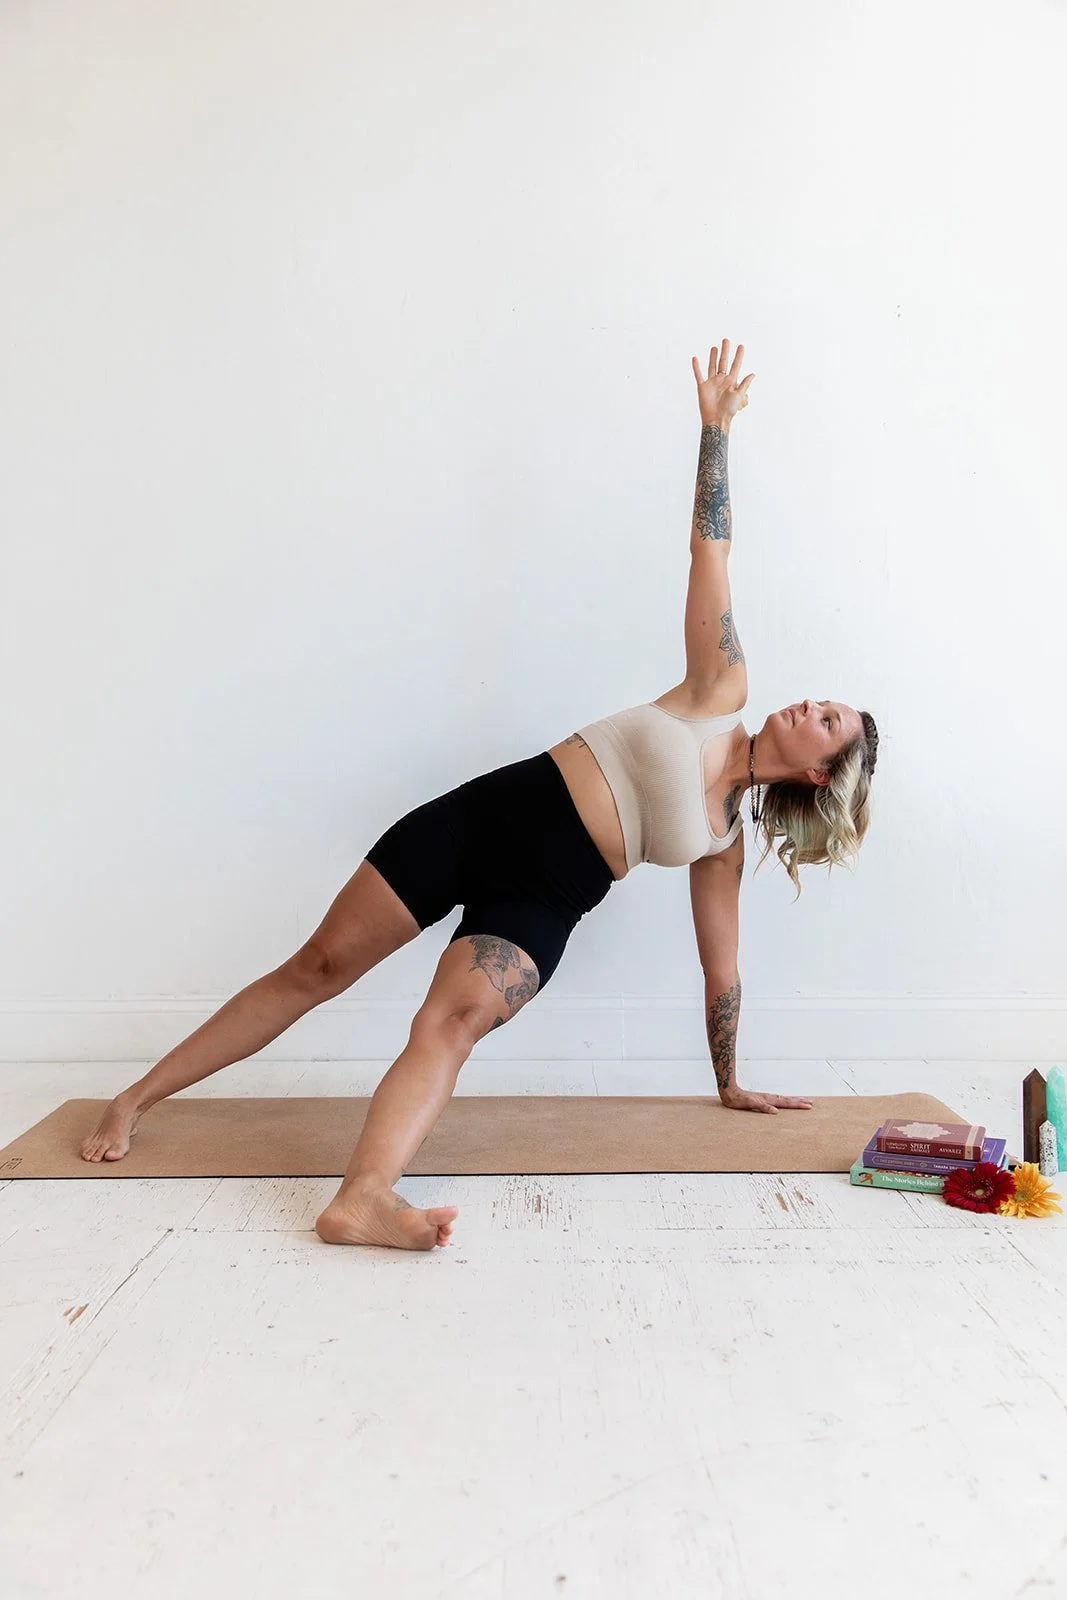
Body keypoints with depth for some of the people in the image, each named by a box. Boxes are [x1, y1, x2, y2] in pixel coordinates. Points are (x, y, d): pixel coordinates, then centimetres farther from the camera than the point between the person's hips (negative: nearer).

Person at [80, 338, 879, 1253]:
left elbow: (721, 966, 14)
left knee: (456, 1016, -30)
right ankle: (140, 1097, 12)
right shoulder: (724, 691, 8)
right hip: (487, 814, 0)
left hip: (540, 901, 0)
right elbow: (710, 548, 7)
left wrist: (730, 1086, 17)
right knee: (319, 968, 1)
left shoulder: (724, 838, 8)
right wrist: (716, 423, 6)